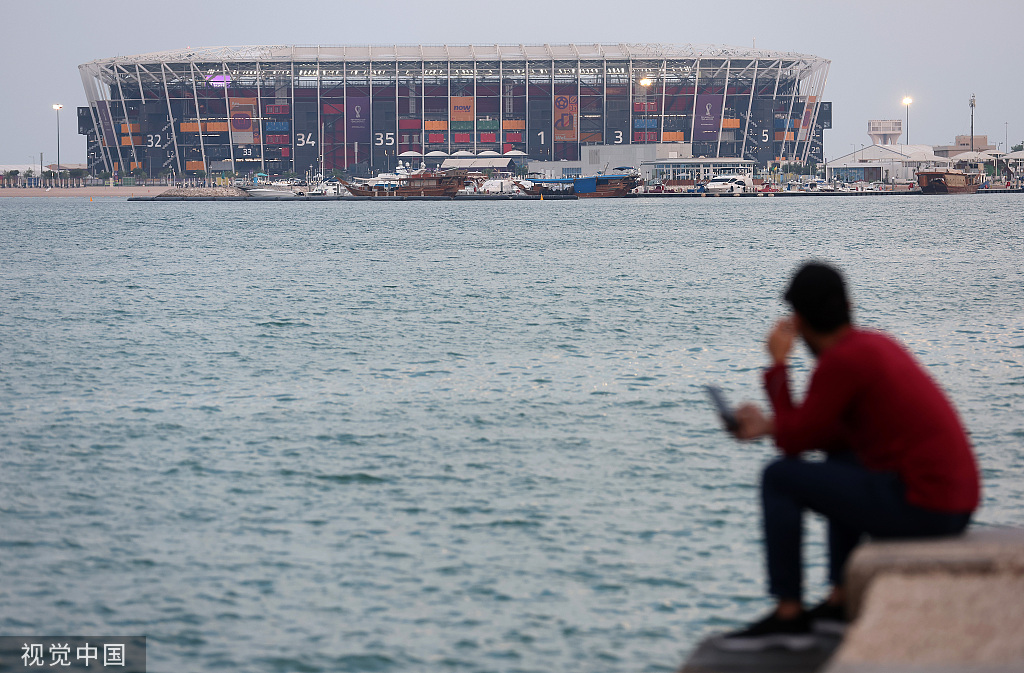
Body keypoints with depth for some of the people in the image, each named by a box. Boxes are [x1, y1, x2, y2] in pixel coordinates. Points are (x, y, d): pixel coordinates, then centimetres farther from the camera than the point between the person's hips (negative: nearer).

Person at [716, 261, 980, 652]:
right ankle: (839, 604, 27)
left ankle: (788, 615, 4)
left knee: (780, 478, -1)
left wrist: (778, 365, 4)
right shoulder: (877, 344, 16)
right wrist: (769, 426, 24)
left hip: (917, 509, -9)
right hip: (955, 506, 9)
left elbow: (793, 444, -6)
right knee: (841, 463, 33)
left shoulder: (840, 361, -12)